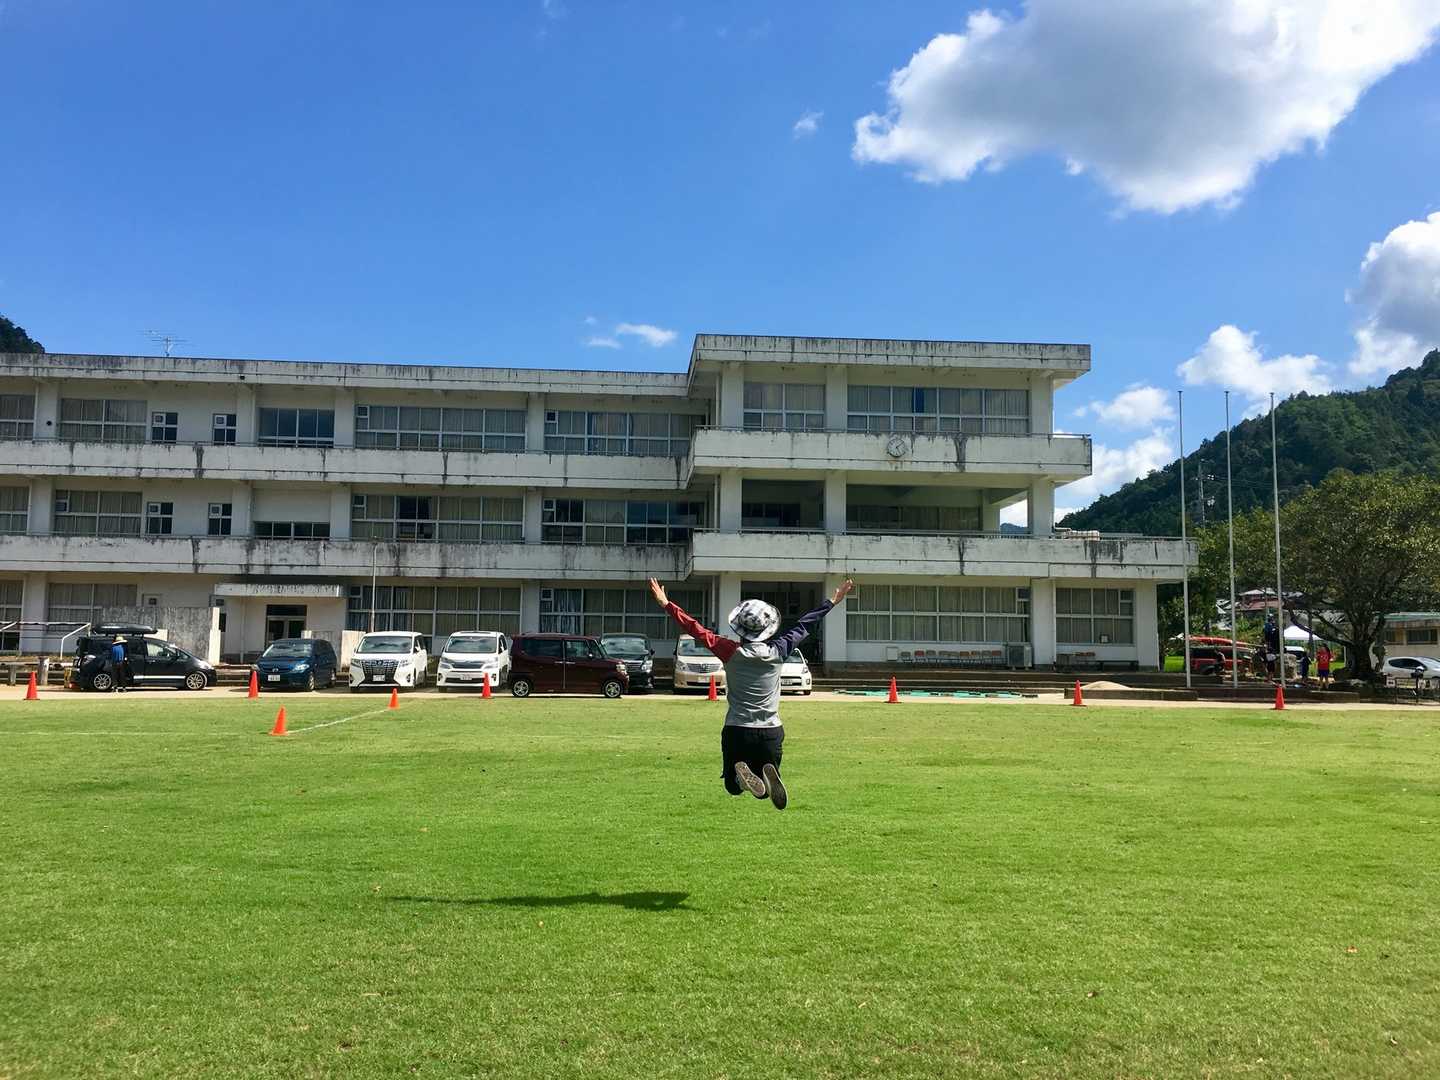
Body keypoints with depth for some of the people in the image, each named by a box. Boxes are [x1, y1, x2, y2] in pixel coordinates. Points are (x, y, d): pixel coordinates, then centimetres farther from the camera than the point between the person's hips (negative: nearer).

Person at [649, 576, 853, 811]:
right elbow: (803, 626, 8)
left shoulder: (730, 652, -9)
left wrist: (666, 604, 8)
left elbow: (695, 629, -2)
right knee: (762, 789, 16)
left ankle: (741, 774, -20)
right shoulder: (776, 652, -5)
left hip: (736, 731, -1)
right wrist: (832, 602, 21)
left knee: (733, 786, 17)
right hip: (770, 733, 1)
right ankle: (768, 775, -21)